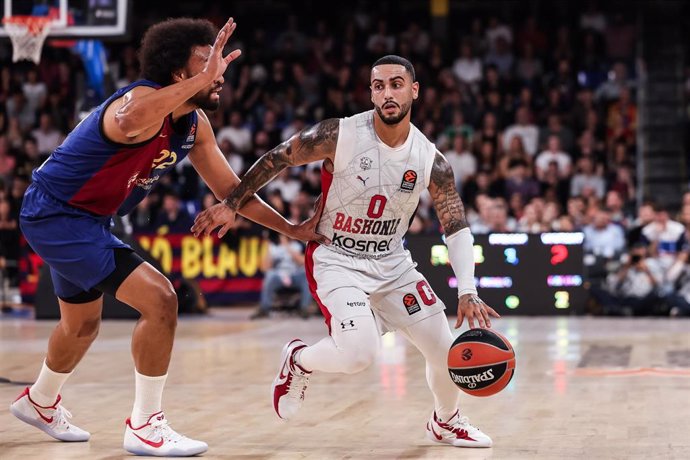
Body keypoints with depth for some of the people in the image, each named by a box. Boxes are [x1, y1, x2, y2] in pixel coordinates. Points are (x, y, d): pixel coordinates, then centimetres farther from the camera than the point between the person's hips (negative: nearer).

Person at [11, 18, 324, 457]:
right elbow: (129, 124, -55)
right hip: (56, 215, -10)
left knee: (82, 324, 28)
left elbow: (230, 188, 11)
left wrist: (292, 229, 7)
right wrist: (202, 81, -54)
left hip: (85, 220, 10)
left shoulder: (195, 123, 0)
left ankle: (40, 402, 55)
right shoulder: (144, 100, -28)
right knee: (160, 299, -18)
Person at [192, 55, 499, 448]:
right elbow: (278, 159, -7)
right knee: (358, 353, -27)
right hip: (336, 261, -4)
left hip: (392, 263, 4)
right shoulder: (339, 136, -18)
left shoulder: (431, 161, -9)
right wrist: (232, 203, -7)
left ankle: (446, 423, 33)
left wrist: (468, 292, -17)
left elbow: (457, 227, -6)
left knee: (446, 351, 2)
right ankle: (299, 360, 8)